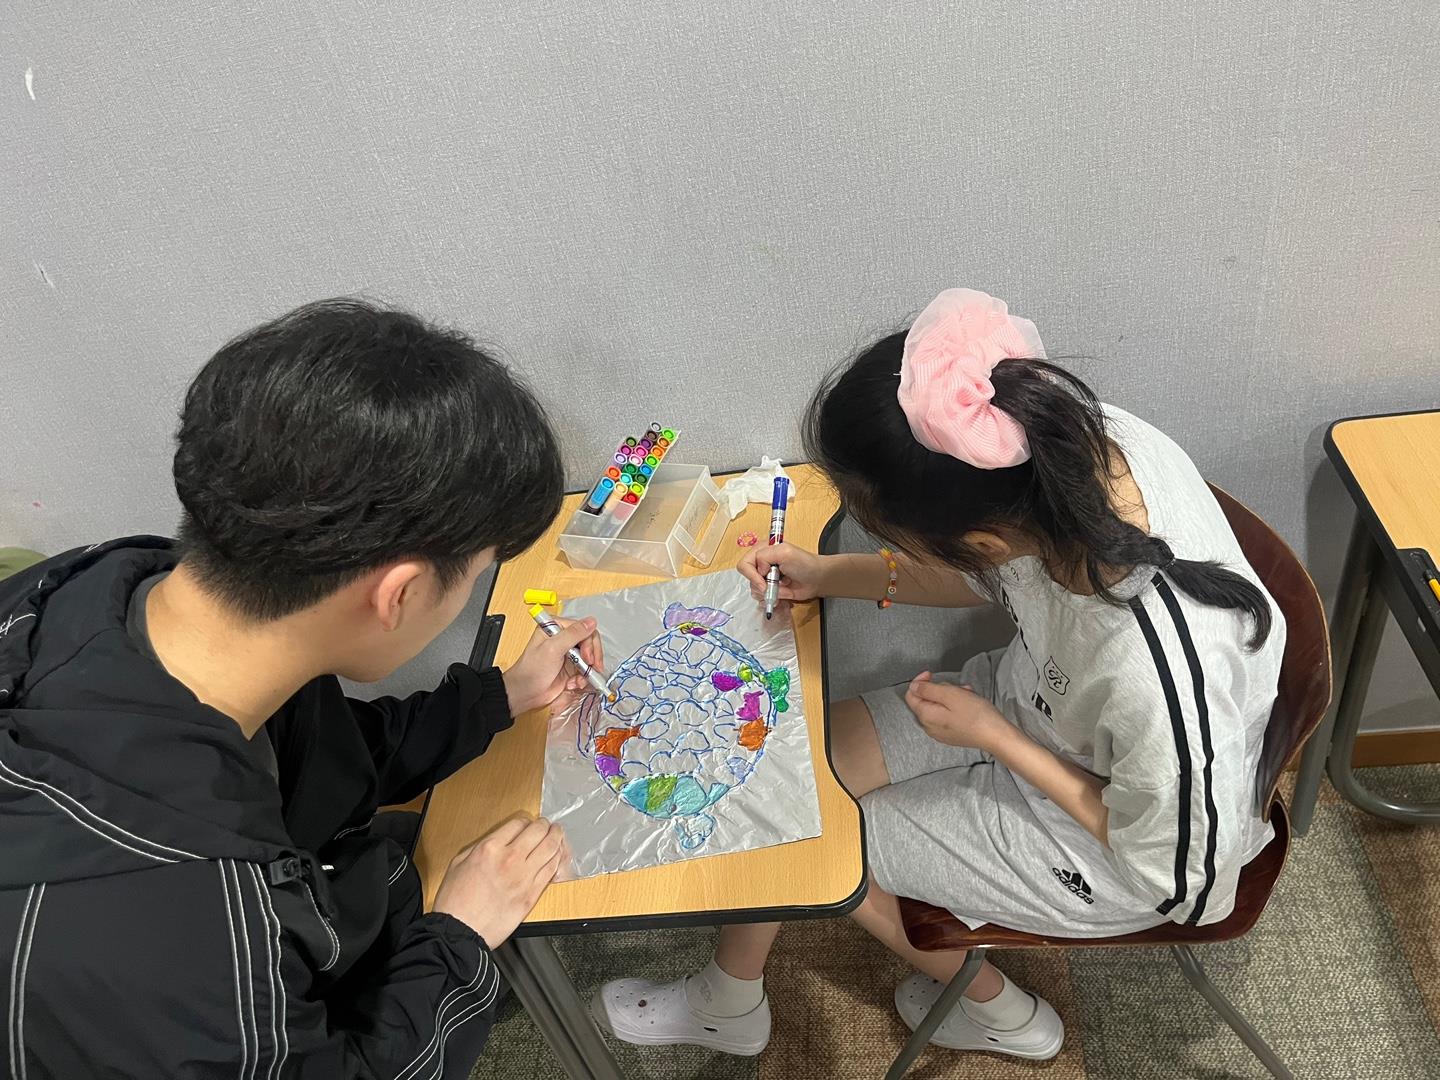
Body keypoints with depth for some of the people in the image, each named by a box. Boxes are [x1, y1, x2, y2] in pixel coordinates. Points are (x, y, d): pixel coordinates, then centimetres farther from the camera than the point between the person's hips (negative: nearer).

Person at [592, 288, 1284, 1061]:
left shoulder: (1152, 675, -43)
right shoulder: (1067, 436, -26)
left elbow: (1176, 874, -21)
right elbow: (1002, 574, -2)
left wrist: (991, 735, -21)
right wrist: (832, 576, -8)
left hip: (1098, 837, -6)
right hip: (1036, 698, 6)